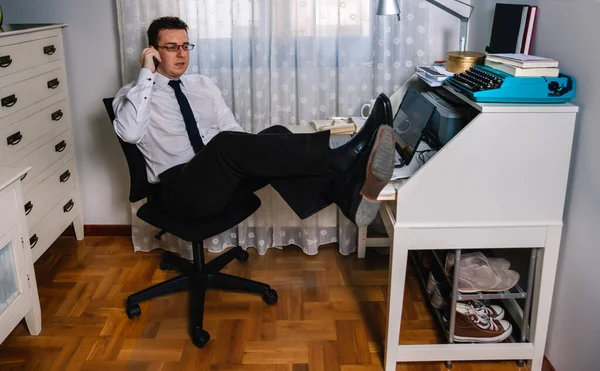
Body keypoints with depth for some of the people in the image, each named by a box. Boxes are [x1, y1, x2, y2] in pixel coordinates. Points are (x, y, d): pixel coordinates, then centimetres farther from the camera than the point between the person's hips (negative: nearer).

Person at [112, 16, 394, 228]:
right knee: (226, 145, -36)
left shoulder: (203, 85, 18)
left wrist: (253, 156, -10)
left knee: (274, 138, -25)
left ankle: (350, 195, -48)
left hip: (223, 180, 5)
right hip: (180, 189, -4)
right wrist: (146, 75, -12)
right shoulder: (133, 92, 6)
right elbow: (129, 133, -16)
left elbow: (234, 131, 12)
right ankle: (343, 153, -45)